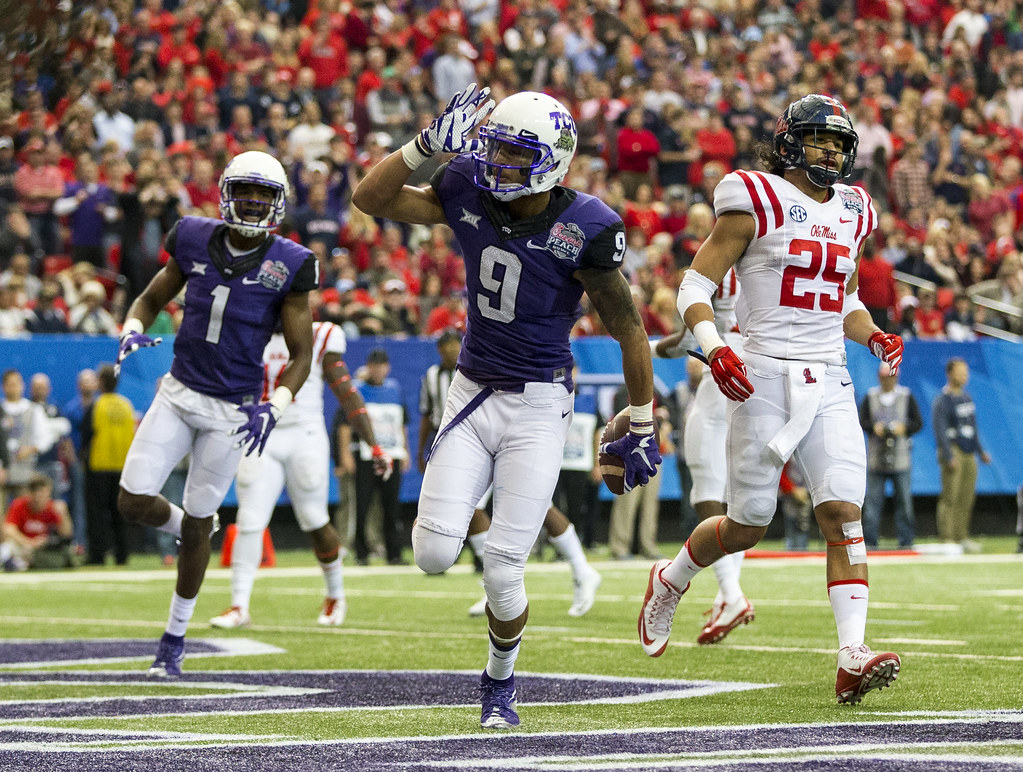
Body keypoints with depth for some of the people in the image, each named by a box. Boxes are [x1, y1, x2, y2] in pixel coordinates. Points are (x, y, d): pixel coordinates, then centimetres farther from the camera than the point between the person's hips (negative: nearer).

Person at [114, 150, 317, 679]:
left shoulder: (288, 265, -9)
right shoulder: (195, 242, -1)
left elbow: (301, 354, -4)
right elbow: (151, 299, 13)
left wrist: (275, 407, -21)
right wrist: (133, 331, -10)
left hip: (233, 411, -3)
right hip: (179, 393, 3)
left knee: (197, 523, 4)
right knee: (133, 502, -7)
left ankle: (175, 639, 20)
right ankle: (186, 528, 30)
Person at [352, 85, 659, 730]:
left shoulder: (584, 230, -16)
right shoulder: (470, 194, -5)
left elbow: (629, 332, -7)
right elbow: (370, 198, 3)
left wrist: (643, 430, -2)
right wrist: (430, 144, -12)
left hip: (538, 404, -4)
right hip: (473, 391, 4)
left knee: (503, 570, -6)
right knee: (434, 555, -10)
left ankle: (501, 685, 22)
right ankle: (459, 510, 28)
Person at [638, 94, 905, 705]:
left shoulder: (852, 212, 14)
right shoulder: (758, 203, -5)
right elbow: (696, 286, -5)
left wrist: (873, 334, 6)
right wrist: (713, 346, -21)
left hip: (830, 384, 5)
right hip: (764, 377, -5)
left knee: (844, 514, -11)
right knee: (747, 527, 3)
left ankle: (853, 658, -17)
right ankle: (670, 581, 34)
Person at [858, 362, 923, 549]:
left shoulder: (906, 397, 9)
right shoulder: (870, 397, 10)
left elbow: (918, 423, 8)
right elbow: (861, 421, 7)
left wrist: (904, 428, -11)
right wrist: (874, 428, -12)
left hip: (900, 461, 0)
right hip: (876, 460, 0)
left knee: (904, 501, -2)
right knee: (872, 501, -2)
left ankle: (905, 541, 2)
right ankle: (869, 542, 1)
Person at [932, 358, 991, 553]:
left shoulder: (966, 397, 17)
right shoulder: (942, 401, -8)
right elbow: (940, 431, -15)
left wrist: (980, 451, 22)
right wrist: (949, 457, -22)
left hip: (969, 454, 8)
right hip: (953, 450, -8)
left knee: (966, 497, 8)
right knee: (950, 496, -11)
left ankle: (962, 537, 13)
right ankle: (946, 538, -11)